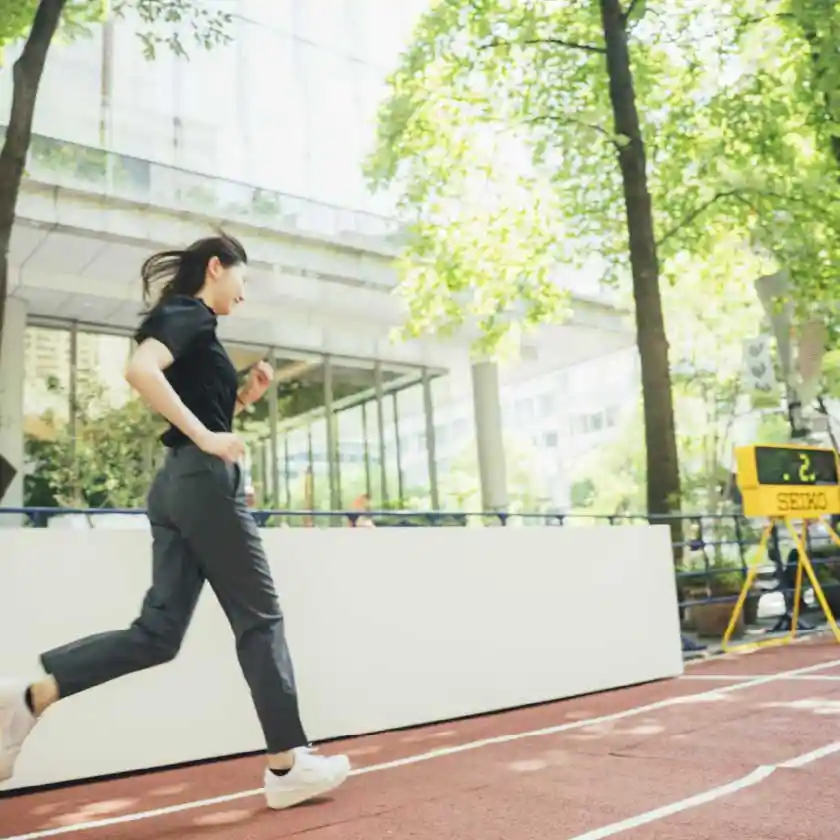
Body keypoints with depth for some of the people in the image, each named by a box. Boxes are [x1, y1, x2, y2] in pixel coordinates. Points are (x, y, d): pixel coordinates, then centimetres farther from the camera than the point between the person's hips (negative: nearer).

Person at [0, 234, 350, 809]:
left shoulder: (190, 327, 23)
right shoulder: (190, 315, -4)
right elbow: (140, 369, -24)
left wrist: (246, 396, 15)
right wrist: (205, 437, -22)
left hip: (178, 485, 9)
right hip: (206, 482, -9)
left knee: (157, 632, 4)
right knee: (260, 620, -2)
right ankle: (287, 766, 5)